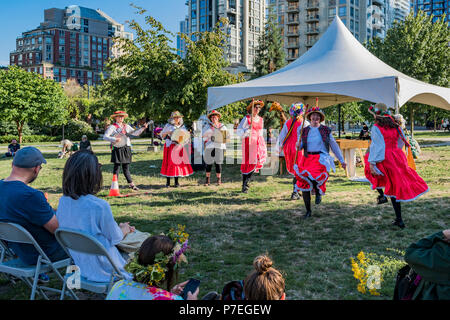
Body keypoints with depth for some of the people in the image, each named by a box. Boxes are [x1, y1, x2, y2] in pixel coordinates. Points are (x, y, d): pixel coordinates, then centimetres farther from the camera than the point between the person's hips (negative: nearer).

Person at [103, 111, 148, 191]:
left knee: (126, 167, 9)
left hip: (126, 149, 5)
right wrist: (115, 139, -21)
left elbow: (135, 133, 10)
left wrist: (143, 128, -3)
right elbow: (105, 136, -9)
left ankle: (131, 184, 12)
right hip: (117, 149, -5)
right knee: (117, 167, -2)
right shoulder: (112, 127, -1)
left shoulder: (126, 126, 15)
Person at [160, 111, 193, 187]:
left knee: (178, 162, 0)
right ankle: (168, 182, 2)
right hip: (170, 146, -2)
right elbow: (162, 135, 5)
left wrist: (183, 135, -5)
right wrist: (167, 132, -14)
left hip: (179, 146, 3)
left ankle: (176, 182, 9)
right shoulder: (168, 125, 4)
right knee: (169, 163, -4)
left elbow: (186, 135, 18)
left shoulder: (182, 126, 12)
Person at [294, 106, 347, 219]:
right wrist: (298, 146, -7)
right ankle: (308, 211, 10)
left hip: (321, 158, -3)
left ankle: (318, 192, 7)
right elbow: (299, 147, 18)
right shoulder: (304, 131, 12)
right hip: (307, 159, 3)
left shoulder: (326, 130, 9)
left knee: (313, 176, -29)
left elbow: (334, 145, 16)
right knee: (303, 184, -4)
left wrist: (342, 160, 17)